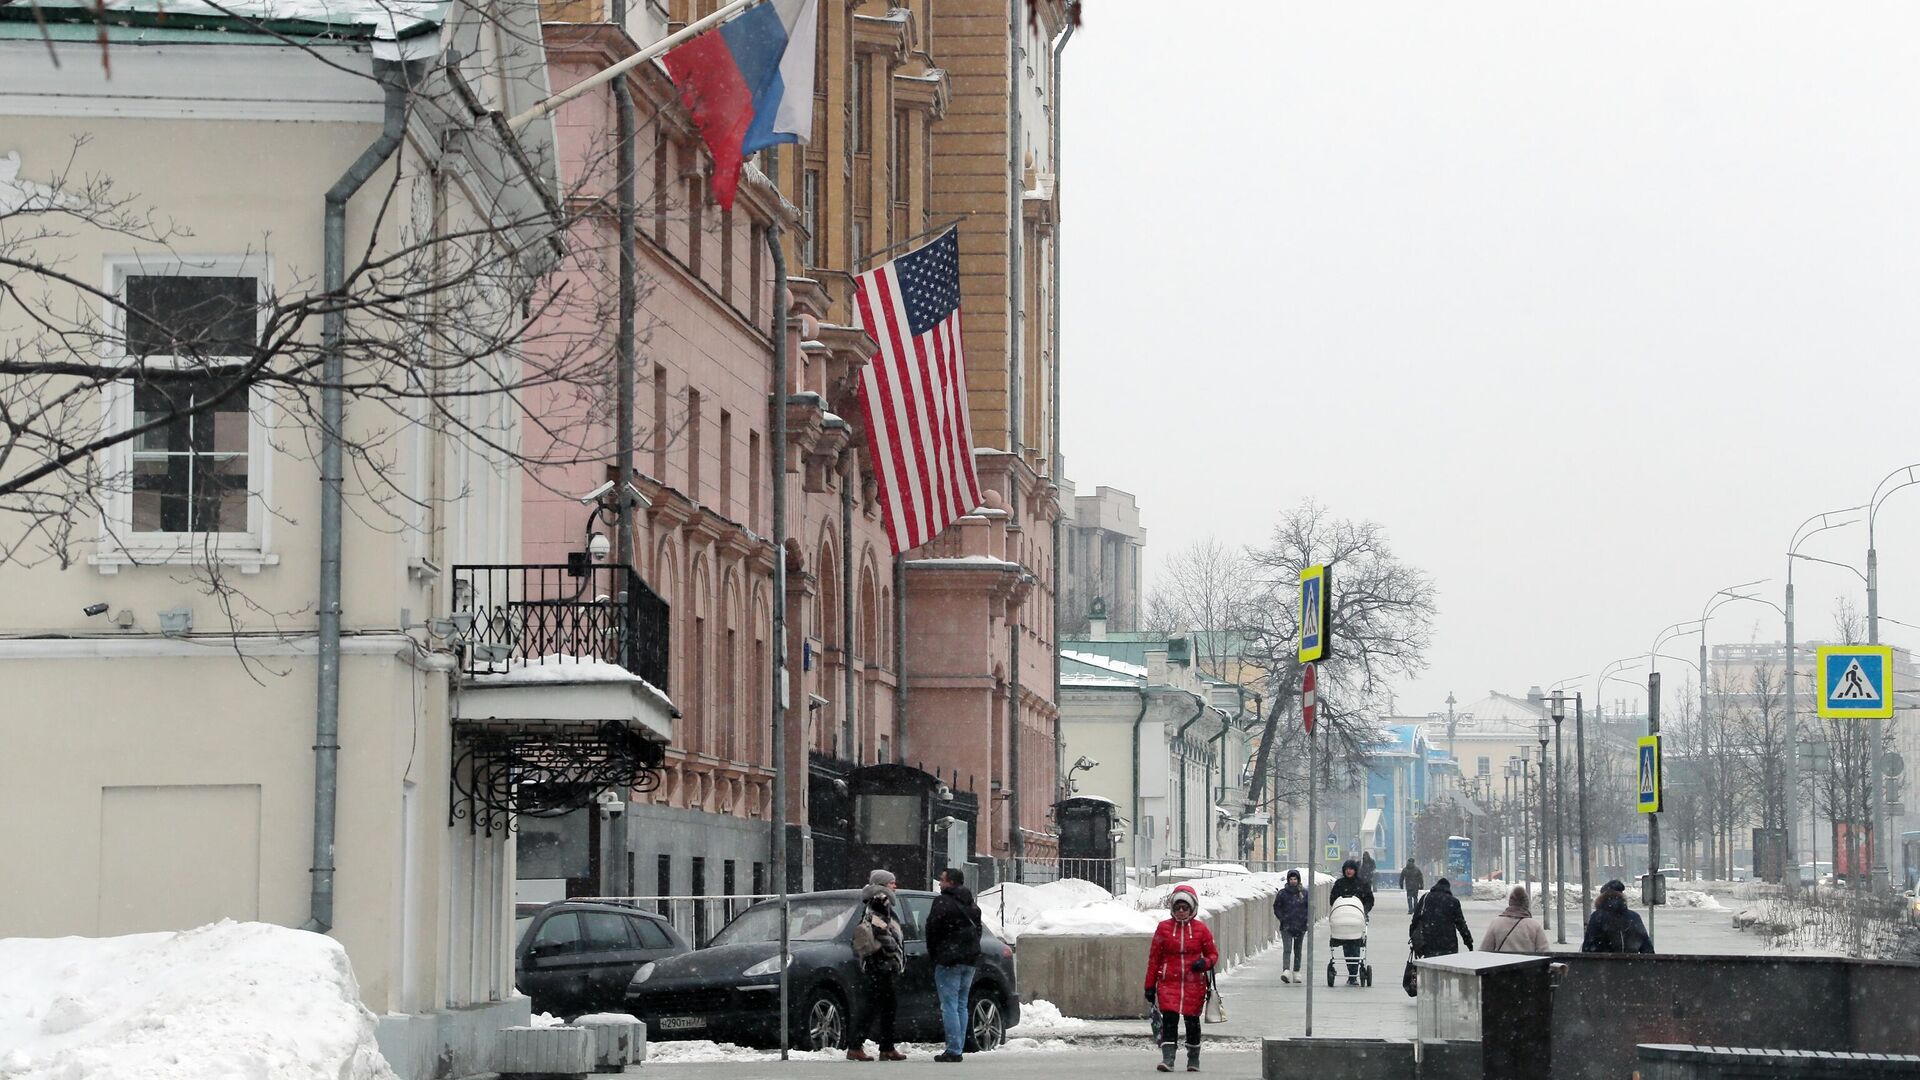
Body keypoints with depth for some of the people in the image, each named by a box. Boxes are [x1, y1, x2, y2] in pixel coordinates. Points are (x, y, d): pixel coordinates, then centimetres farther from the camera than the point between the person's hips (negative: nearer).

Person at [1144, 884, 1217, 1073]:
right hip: (1169, 982, -1)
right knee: (1169, 1019, -12)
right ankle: (1167, 1058, -15)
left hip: (1193, 984, 1)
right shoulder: (1164, 928, 3)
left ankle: (1194, 1059, 23)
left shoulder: (1201, 929, 4)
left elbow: (1213, 954, 11)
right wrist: (1150, 986, 4)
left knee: (1192, 1020, 8)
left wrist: (1205, 963, -13)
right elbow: (1154, 958, 6)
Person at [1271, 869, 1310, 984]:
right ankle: (1286, 971, -27)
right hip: (1286, 927, -2)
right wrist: (1282, 919, -7)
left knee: (1298, 951, 9)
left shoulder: (1304, 893, 6)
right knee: (1287, 949, -15)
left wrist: (1306, 920, -1)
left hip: (1300, 927, 2)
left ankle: (1296, 973, 18)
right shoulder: (1282, 893, 1)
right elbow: (1277, 907, 6)